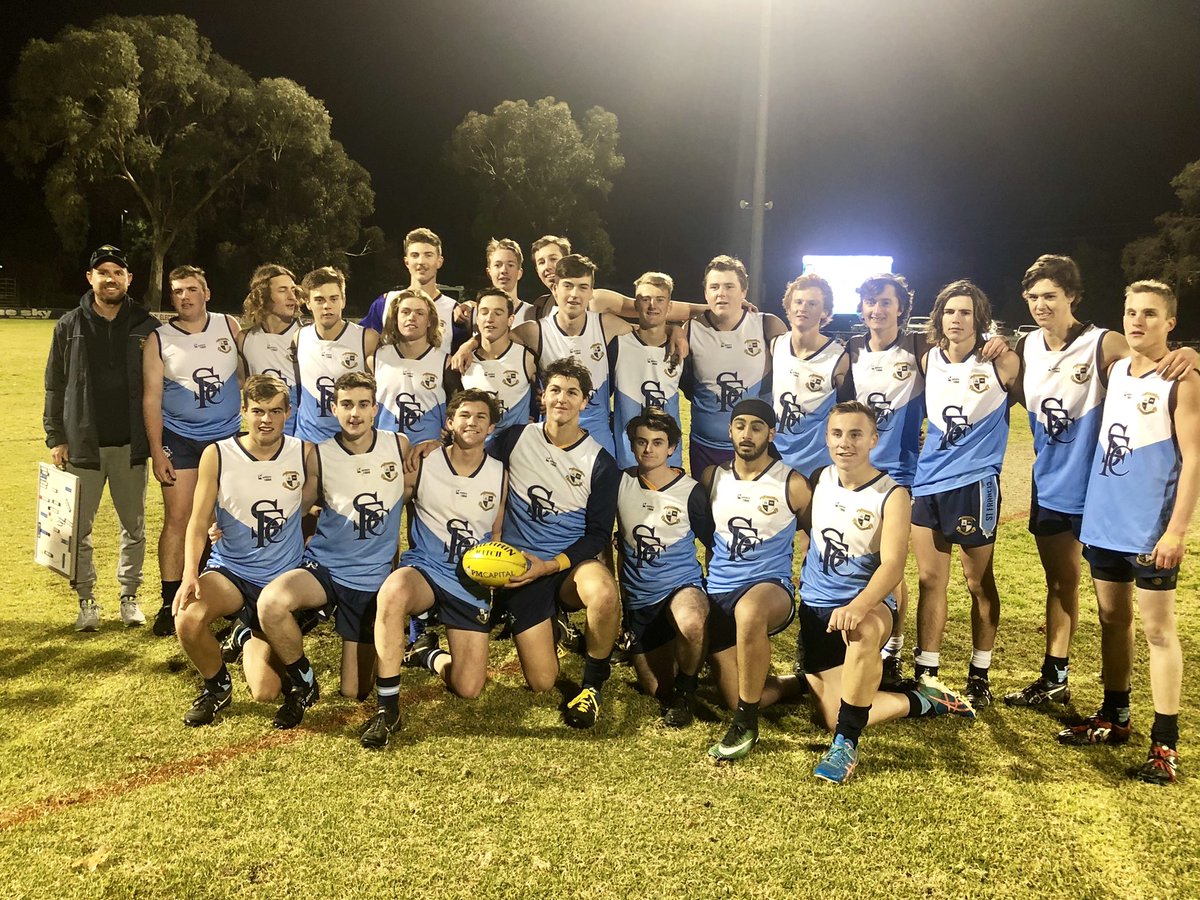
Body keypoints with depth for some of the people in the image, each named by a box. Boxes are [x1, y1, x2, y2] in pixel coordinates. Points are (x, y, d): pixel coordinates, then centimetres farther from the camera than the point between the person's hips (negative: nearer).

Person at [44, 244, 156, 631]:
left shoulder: (146, 327, 2)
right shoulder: (69, 326, 3)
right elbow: (55, 386, 5)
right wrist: (55, 438, 0)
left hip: (131, 446, 0)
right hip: (83, 446, 0)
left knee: (134, 528, 9)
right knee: (78, 530, 5)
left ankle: (129, 596, 23)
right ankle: (86, 600, 19)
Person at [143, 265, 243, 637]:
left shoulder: (230, 327, 2)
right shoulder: (158, 340, -1)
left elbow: (246, 376, 9)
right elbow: (151, 399, -1)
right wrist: (157, 452, -7)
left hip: (228, 436, 1)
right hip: (179, 439, -1)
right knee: (177, 519, -4)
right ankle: (170, 603, 4)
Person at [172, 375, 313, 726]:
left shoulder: (303, 453, -6)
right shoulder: (217, 455, -8)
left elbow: (313, 501, 8)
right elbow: (199, 521, -6)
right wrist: (190, 574, -20)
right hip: (230, 570, 0)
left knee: (266, 692, -10)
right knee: (188, 619, -33)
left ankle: (251, 644, 30)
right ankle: (217, 687, 2)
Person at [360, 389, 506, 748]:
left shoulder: (500, 475, 4)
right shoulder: (421, 465, -3)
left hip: (470, 581, 2)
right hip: (424, 567, -2)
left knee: (468, 689, -7)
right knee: (392, 591, -41)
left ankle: (429, 656, 30)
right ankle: (388, 708, -27)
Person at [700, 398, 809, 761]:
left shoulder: (792, 484, -3)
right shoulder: (712, 477, 7)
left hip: (770, 586, -4)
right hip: (718, 594, 4)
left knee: (749, 610, -42)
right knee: (740, 700, -8)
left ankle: (745, 725, -25)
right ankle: (798, 681, 26)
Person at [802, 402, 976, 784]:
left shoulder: (891, 494, -11)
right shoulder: (818, 480, 3)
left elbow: (892, 564, -22)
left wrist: (858, 607, -38)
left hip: (867, 604, -4)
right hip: (815, 607, 5)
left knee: (862, 632, -43)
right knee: (834, 717, -6)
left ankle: (846, 744, -28)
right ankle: (922, 701, 18)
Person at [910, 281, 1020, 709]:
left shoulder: (1002, 363, -7)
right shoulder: (928, 361, 6)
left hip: (975, 484, -4)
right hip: (927, 482, 4)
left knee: (979, 582, 7)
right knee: (930, 580, 7)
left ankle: (980, 675, 21)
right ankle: (925, 673, 16)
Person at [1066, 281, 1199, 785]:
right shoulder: (1114, 370, 8)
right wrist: (1090, 512, 13)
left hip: (1151, 529, -6)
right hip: (1103, 520, 6)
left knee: (1158, 629, 0)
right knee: (1112, 619, 15)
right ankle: (1114, 718, 29)